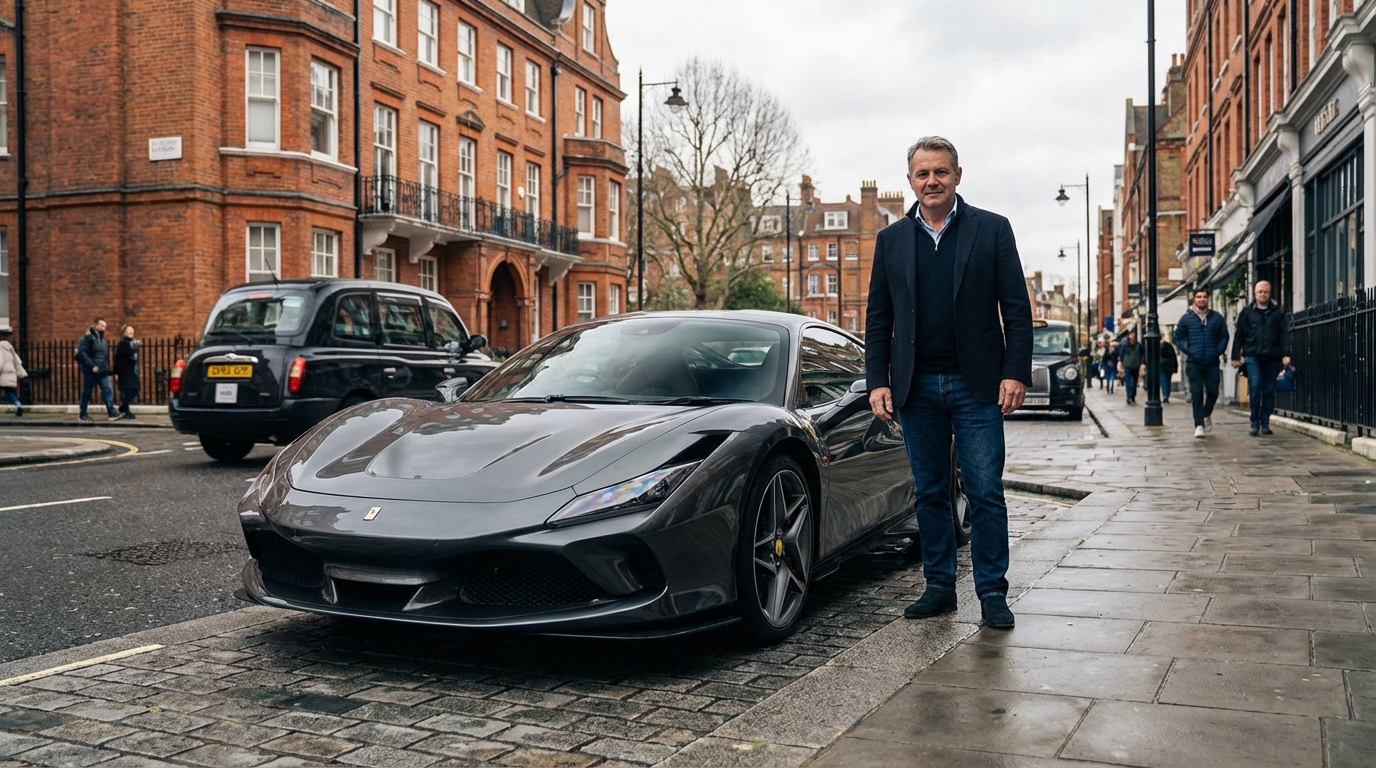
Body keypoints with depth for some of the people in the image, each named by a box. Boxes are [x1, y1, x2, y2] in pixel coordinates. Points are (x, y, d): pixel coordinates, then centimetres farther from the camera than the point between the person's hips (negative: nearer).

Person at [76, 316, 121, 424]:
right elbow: (81, 353, -18)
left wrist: (107, 368, 11)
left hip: (102, 371, 6)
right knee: (86, 393, 4)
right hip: (90, 371, -6)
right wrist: (91, 366, -20)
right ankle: (82, 415, 15)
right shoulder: (87, 338, -9)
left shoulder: (102, 339, 15)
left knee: (107, 390, -4)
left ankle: (112, 413, -9)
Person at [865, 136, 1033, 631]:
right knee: (929, 493, 9)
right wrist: (878, 381, 1)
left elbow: (1016, 309, 0)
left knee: (986, 493, -1)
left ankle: (992, 592, 9)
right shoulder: (891, 239, 10)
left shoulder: (992, 230, 3)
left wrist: (1016, 373, -9)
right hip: (916, 388, 3)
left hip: (977, 385, -2)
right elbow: (878, 318, 9)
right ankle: (939, 587, 20)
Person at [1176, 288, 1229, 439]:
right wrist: (1187, 351, -5)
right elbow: (1178, 338, 7)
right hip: (1193, 363, -1)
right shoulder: (1186, 318, 4)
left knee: (1213, 391, 4)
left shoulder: (1216, 317, 8)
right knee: (1196, 393, -4)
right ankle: (1199, 425, -2)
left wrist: (1219, 351, 0)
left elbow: (1224, 336, 13)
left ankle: (1207, 414, 32)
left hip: (1212, 363, 1)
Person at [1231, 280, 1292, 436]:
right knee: (1255, 385, -13)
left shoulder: (1278, 312, 10)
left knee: (1269, 390, 4)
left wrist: (1285, 354, -5)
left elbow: (1284, 334, 5)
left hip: (1272, 357, 1)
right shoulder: (1247, 312, 9)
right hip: (1252, 355, -1)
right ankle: (1255, 422, -5)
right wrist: (1236, 356, 4)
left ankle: (1265, 423, 12)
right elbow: (1239, 335, 9)